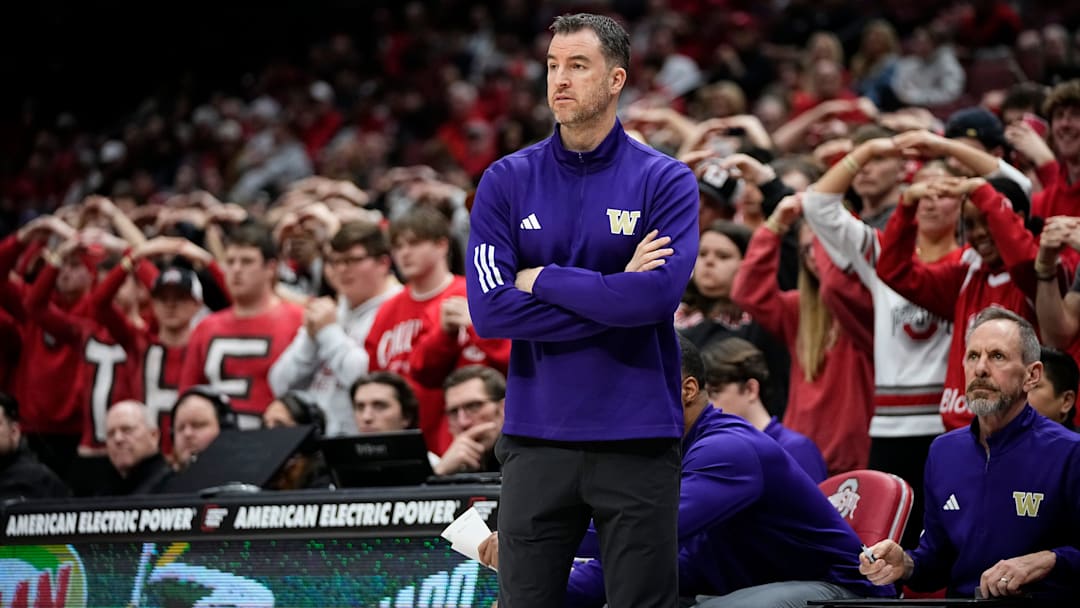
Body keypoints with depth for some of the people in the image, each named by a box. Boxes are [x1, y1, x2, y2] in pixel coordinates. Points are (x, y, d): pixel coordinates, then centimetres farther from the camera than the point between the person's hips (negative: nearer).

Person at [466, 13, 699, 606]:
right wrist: (611, 295, -10)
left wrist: (543, 279, -9)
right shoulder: (507, 181, 4)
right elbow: (489, 309, -7)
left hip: (638, 440, -2)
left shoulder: (665, 180, -1)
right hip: (536, 440, 2)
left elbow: (657, 294, -16)